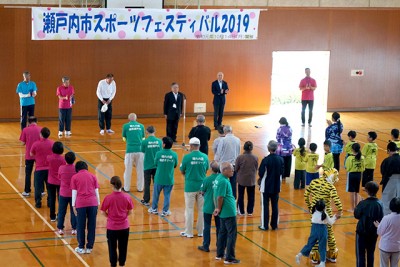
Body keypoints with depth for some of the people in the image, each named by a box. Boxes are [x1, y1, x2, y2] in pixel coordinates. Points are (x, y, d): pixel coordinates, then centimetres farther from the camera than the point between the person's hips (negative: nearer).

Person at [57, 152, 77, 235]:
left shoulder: (61, 168, -15)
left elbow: (59, 178, 0)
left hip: (63, 193, 0)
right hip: (74, 193, 0)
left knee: (61, 212, 13)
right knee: (74, 211, 12)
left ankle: (60, 228, 18)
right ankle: (74, 229, 16)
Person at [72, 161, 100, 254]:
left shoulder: (75, 177, 5)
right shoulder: (92, 176, 11)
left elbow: (74, 192, 1)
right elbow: (96, 191, 9)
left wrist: (73, 205, 4)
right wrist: (98, 203, 15)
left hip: (81, 203, -1)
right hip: (92, 203, 2)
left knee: (81, 226, 8)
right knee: (91, 225, 7)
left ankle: (81, 247, 14)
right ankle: (89, 247, 12)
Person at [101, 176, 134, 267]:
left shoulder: (108, 198, -17)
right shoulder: (127, 197, -10)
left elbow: (103, 212, -9)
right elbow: (130, 212, 0)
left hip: (112, 227, -2)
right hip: (124, 227, 2)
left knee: (112, 247, 13)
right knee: (123, 247, 16)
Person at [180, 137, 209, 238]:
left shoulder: (187, 157, -12)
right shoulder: (205, 157, -3)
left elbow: (182, 171, -2)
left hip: (190, 187, -3)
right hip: (202, 186, 3)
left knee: (189, 210, 7)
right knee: (201, 209, 13)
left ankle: (189, 232, 11)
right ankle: (200, 231, 20)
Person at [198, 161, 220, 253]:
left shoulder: (207, 179, -18)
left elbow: (202, 192, -7)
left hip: (208, 207, -3)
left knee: (207, 227, 10)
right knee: (219, 227, 14)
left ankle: (206, 246, 15)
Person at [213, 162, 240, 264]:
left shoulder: (218, 178, 6)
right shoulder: (224, 181, -22)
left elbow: (216, 195, 10)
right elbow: (220, 197, -21)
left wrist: (217, 208, 9)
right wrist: (219, 209, -8)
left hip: (223, 213, 9)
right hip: (229, 212, -9)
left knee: (223, 232, 19)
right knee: (232, 235, -1)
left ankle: (220, 254, 28)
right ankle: (229, 258, 4)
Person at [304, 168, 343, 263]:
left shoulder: (313, 182, -2)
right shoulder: (330, 186, -14)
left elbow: (306, 195, 3)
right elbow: (336, 199, -23)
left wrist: (309, 206, 16)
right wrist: (340, 211, -12)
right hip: (326, 212, -2)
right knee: (329, 232, 15)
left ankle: (314, 256, 15)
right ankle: (332, 255, 27)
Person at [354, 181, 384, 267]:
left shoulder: (363, 203, -18)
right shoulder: (379, 204, -9)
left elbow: (356, 215, -8)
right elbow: (381, 219, -4)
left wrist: (357, 208, 6)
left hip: (362, 232, -3)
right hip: (373, 233, 3)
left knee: (360, 254, 4)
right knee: (371, 253, 16)